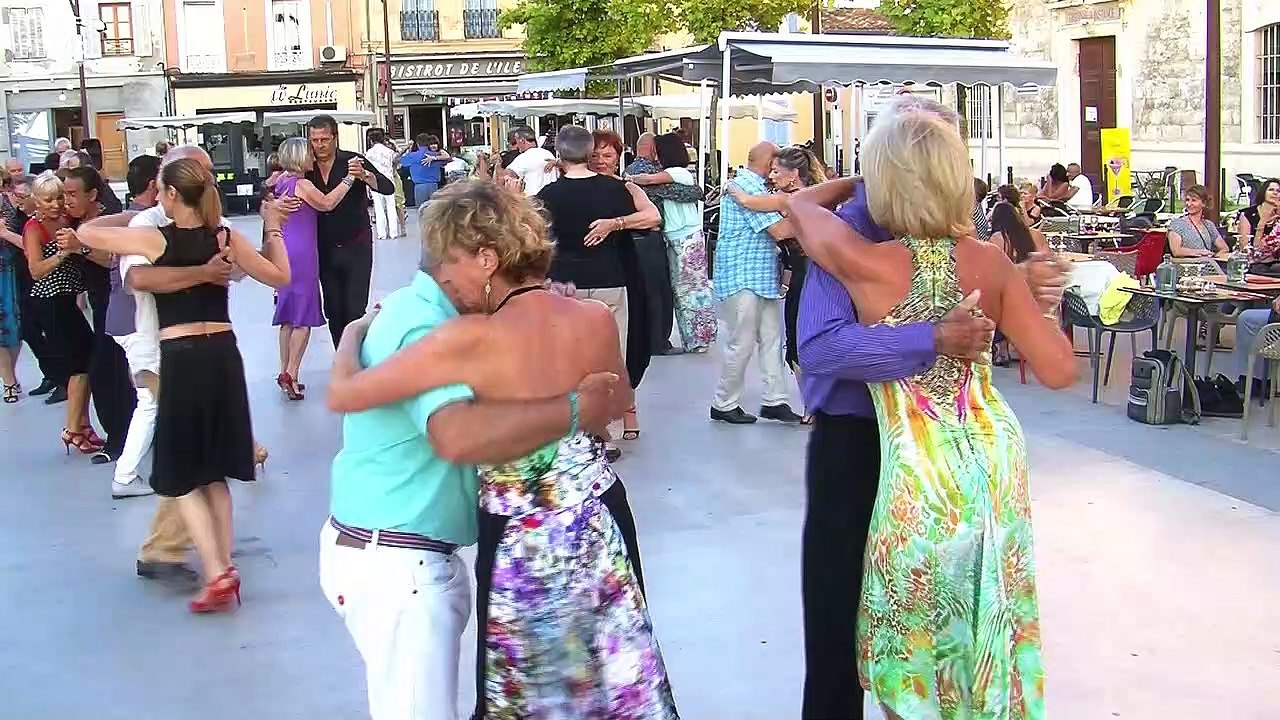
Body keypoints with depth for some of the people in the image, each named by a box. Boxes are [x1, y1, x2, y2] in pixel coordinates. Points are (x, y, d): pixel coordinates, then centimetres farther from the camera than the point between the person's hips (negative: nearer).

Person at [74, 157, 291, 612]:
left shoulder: (153, 239, -7)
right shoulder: (227, 238, 2)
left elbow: (85, 234, 5)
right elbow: (280, 277, 11)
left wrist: (127, 219, 20)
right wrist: (273, 230, 20)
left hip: (181, 359, -4)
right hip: (223, 355, 4)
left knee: (183, 476, 6)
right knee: (215, 472, 17)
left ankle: (217, 574, -3)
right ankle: (225, 566, 19)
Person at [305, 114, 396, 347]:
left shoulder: (352, 162, -9)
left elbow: (388, 188, -18)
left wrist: (364, 175, -38)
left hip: (356, 247, -4)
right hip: (325, 250, 4)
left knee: (355, 309, -9)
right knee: (333, 311, 6)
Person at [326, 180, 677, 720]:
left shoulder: (470, 340, -22)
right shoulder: (596, 318, -7)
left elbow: (342, 395, -16)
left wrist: (354, 332, 4)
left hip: (523, 541, -5)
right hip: (602, 522, 5)